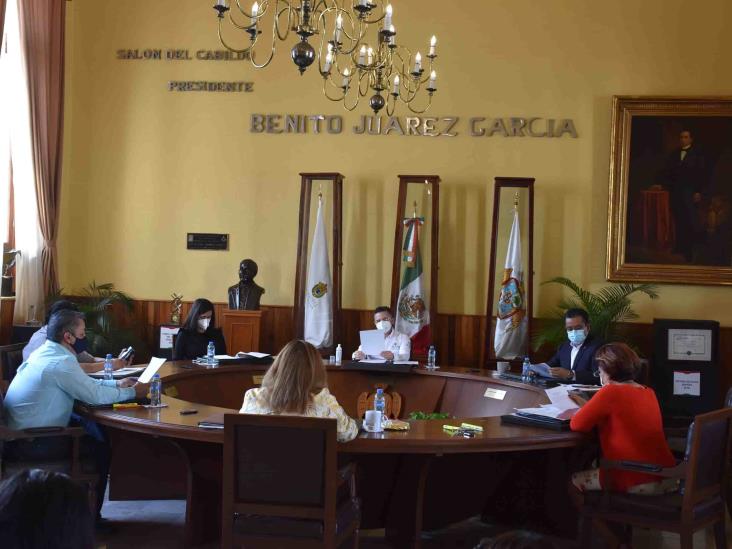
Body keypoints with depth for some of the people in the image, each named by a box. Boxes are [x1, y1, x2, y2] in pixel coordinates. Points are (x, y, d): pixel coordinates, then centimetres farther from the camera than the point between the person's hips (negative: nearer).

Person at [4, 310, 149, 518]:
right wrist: (132, 392, -4)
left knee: (94, 430, 14)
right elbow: (95, 395, -18)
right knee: (100, 449, 3)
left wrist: (117, 384, 11)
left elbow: (85, 382, 18)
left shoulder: (46, 352, 8)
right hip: (32, 443, -9)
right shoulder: (61, 362, -22)